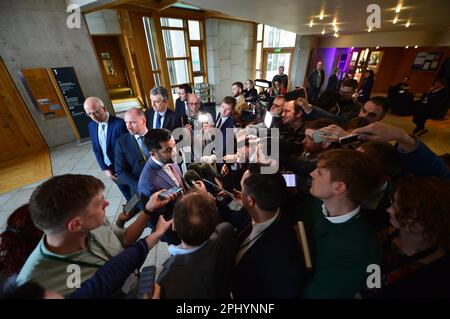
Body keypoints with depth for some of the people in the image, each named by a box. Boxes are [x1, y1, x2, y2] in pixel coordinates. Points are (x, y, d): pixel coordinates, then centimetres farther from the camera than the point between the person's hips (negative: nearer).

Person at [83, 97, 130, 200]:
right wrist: (105, 169, -2)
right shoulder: (91, 125, 1)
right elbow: (96, 149, 5)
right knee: (127, 194, 21)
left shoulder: (119, 123, -20)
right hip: (109, 168, 5)